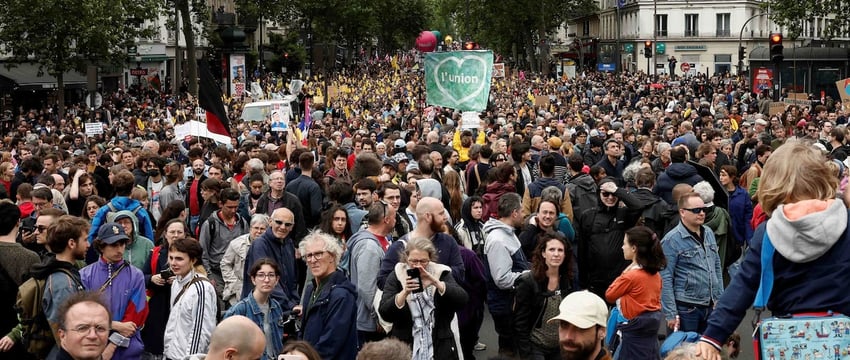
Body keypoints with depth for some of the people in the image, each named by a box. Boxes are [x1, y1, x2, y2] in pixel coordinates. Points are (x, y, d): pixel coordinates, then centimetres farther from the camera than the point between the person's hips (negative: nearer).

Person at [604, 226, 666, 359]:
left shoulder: (630, 276, -18)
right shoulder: (655, 273, 5)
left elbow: (609, 296, -6)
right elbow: (656, 299, 14)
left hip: (635, 328, -8)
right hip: (652, 325, 8)